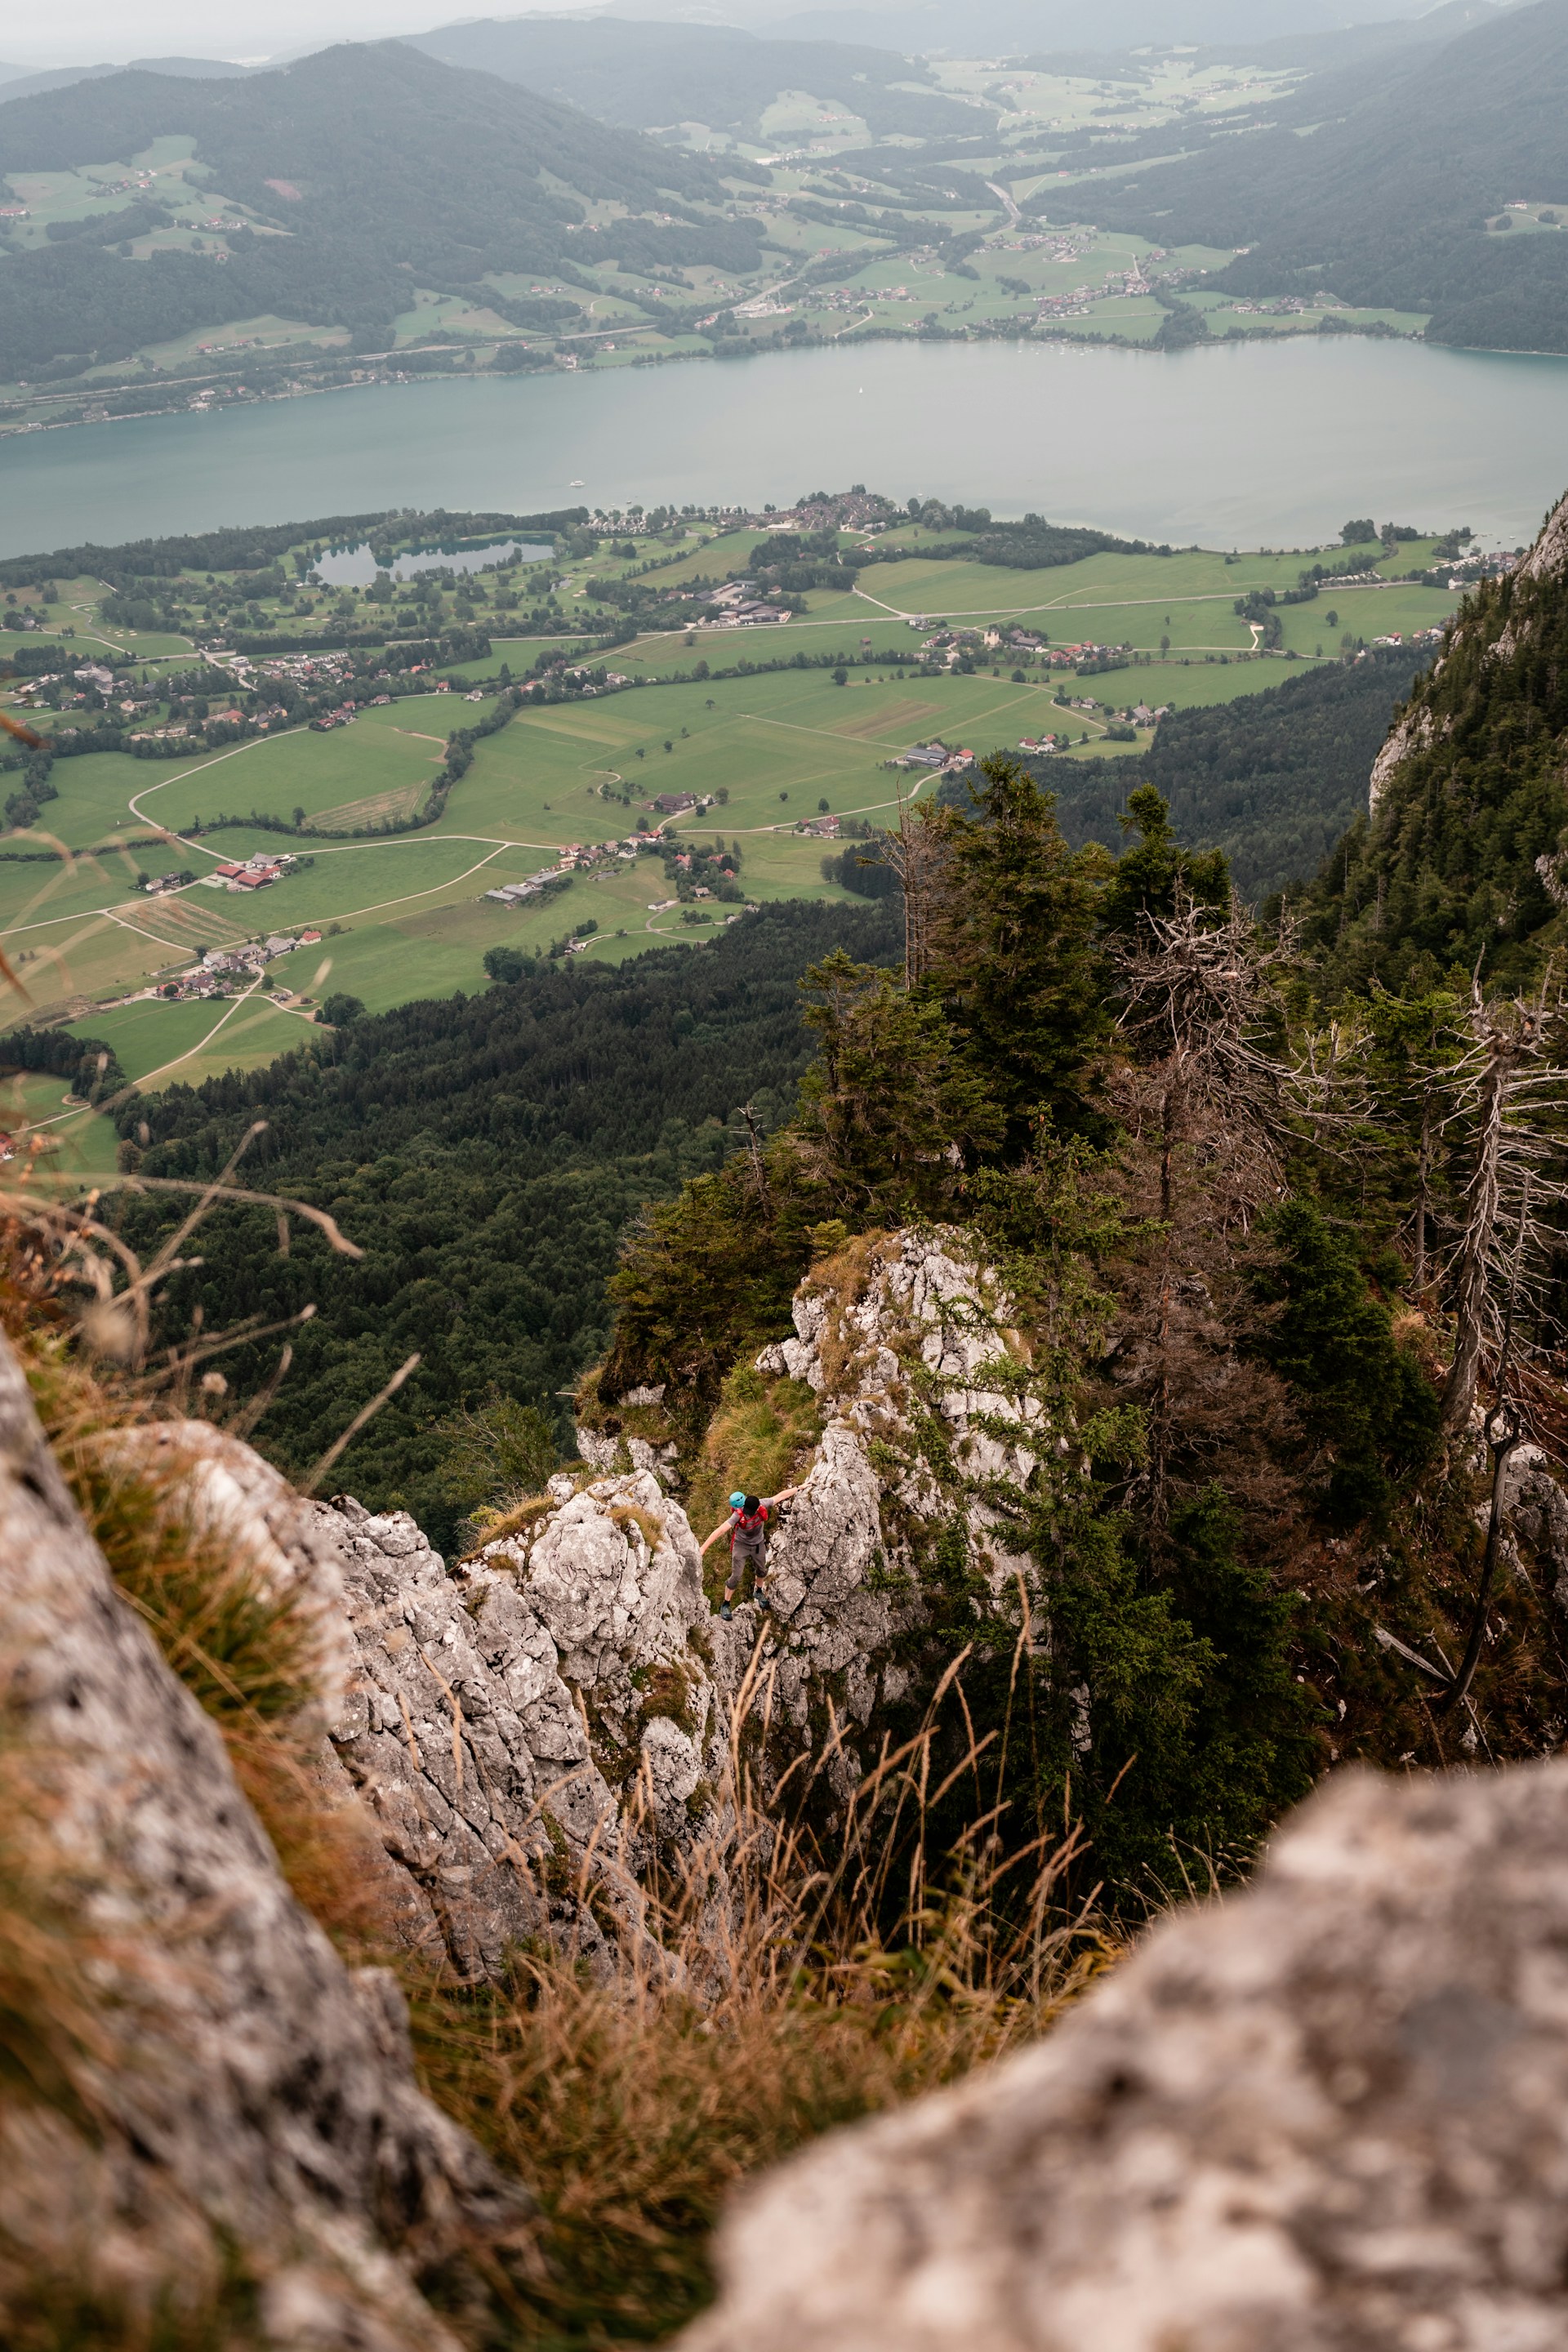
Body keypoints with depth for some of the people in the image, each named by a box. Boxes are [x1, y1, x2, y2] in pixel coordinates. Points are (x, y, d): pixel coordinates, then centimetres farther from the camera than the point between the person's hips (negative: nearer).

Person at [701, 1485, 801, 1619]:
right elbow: (720, 1530, -43)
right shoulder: (738, 1515, -38)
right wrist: (703, 1548, -48)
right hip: (741, 1545, -4)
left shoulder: (762, 1504, -29)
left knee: (761, 1571, 24)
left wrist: (799, 1488, -7)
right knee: (736, 1577, -3)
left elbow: (781, 1496, -16)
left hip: (759, 1544, 4)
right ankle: (726, 1604, 18)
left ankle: (759, 1592, 54)